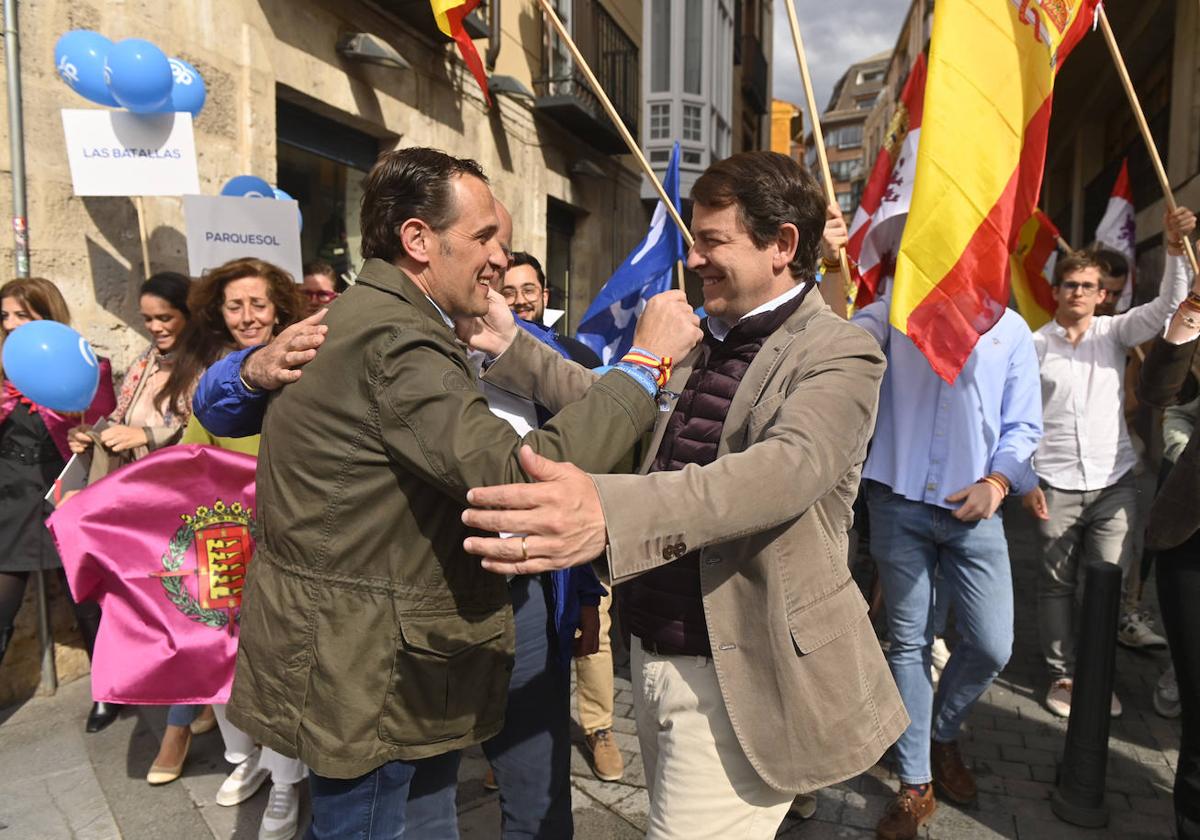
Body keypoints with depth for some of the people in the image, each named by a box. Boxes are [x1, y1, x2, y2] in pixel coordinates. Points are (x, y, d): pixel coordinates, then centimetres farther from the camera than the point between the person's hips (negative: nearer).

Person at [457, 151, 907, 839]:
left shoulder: (839, 354, -13)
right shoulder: (699, 342, 11)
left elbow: (788, 465, -31)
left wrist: (610, 511, -45)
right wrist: (510, 349, 13)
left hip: (738, 683, -7)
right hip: (654, 656, 8)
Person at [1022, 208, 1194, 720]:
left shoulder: (1115, 332, 5)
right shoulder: (1035, 345, 0)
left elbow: (1168, 306, -10)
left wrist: (1174, 250, -25)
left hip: (1114, 481, 2)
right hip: (1055, 485, -1)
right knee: (1057, 584, 7)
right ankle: (1062, 674, 21)